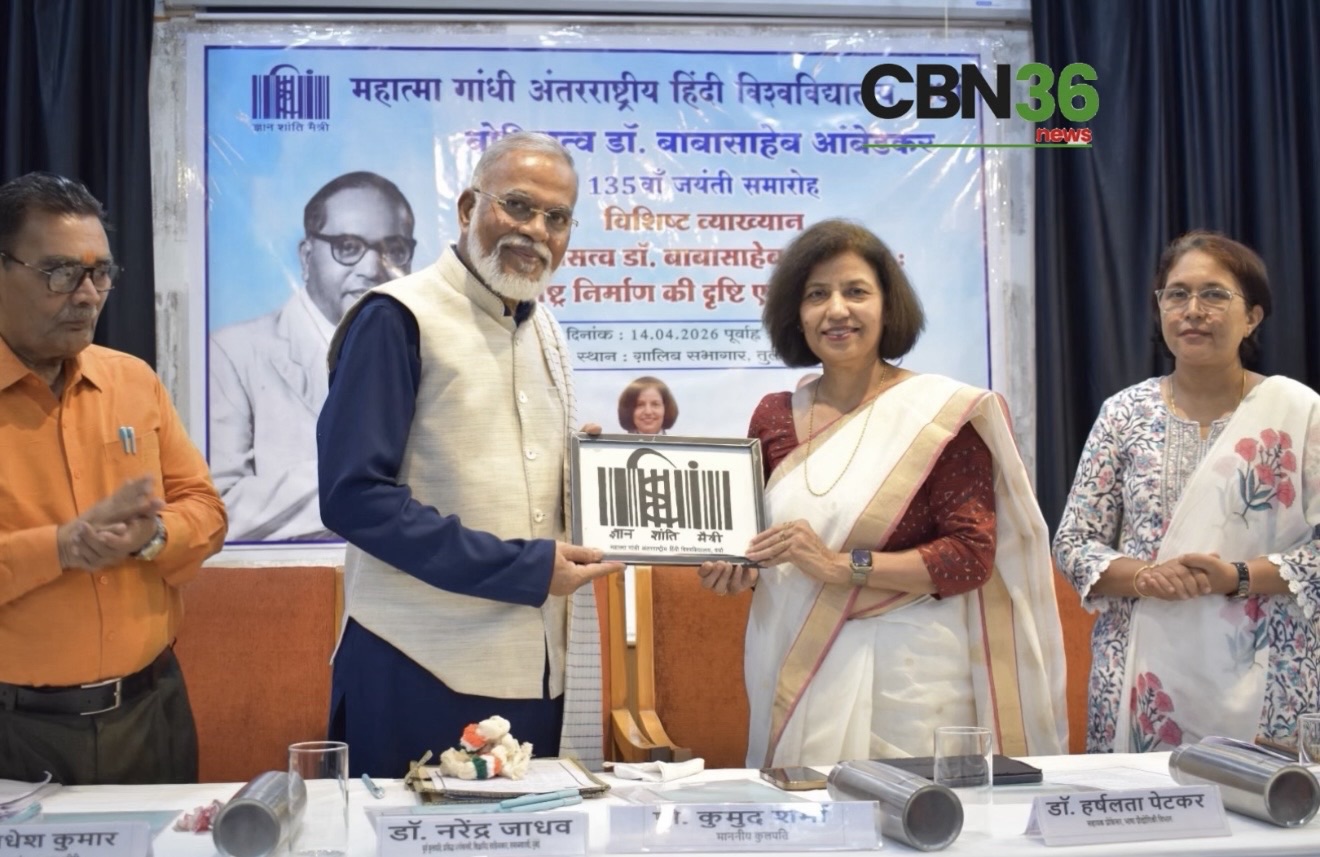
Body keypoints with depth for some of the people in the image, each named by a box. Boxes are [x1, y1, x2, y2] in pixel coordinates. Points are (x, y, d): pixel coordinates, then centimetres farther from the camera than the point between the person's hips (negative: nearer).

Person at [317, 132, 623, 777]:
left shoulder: (541, 327, 13)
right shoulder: (398, 319, -11)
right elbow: (353, 496, -18)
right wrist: (524, 568, -19)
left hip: (539, 668, 7)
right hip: (423, 673, -7)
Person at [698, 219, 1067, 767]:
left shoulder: (941, 412, -5)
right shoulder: (774, 417, 7)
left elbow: (971, 556, -9)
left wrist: (843, 564, -17)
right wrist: (734, 570, -4)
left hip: (904, 673, -3)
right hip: (793, 671, 3)